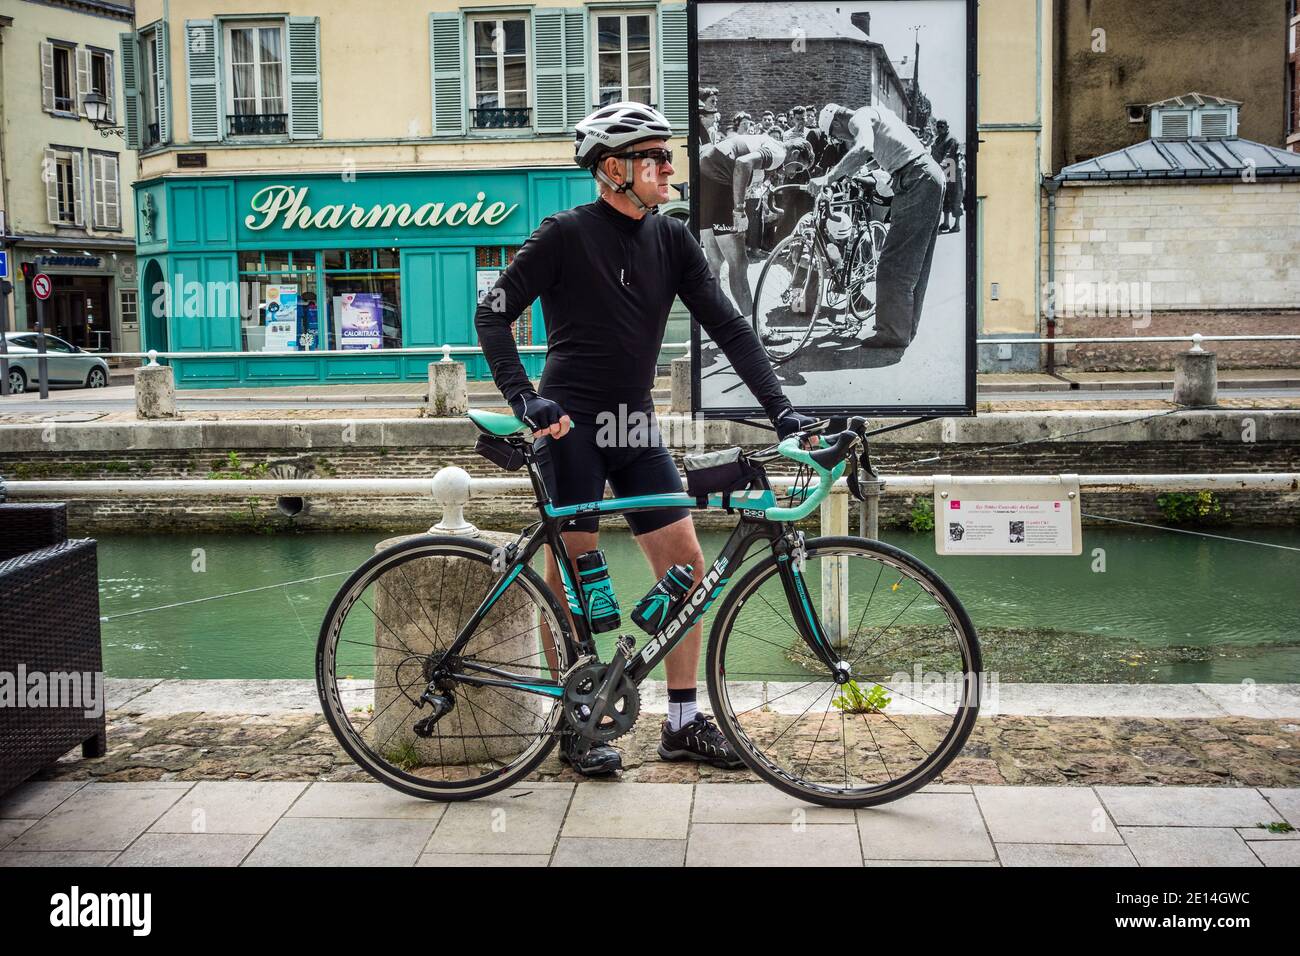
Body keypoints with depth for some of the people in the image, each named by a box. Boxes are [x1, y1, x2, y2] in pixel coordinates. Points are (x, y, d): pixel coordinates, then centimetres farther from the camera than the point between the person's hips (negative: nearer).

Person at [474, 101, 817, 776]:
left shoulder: (671, 239, 7)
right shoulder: (567, 234, -8)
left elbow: (726, 325, 5)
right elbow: (493, 314, -9)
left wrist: (780, 408, -3)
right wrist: (524, 397, -21)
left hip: (635, 425, 6)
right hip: (571, 424, -5)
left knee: (686, 564, 1)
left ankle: (683, 723, 12)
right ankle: (576, 725, 13)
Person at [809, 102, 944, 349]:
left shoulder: (860, 118, -7)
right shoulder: (874, 114, 24)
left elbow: (863, 150, -29)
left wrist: (827, 178, -30)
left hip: (917, 181, -10)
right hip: (930, 175, 10)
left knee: (893, 263, -9)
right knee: (915, 263, 15)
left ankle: (893, 333, -7)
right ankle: (906, 328, 22)